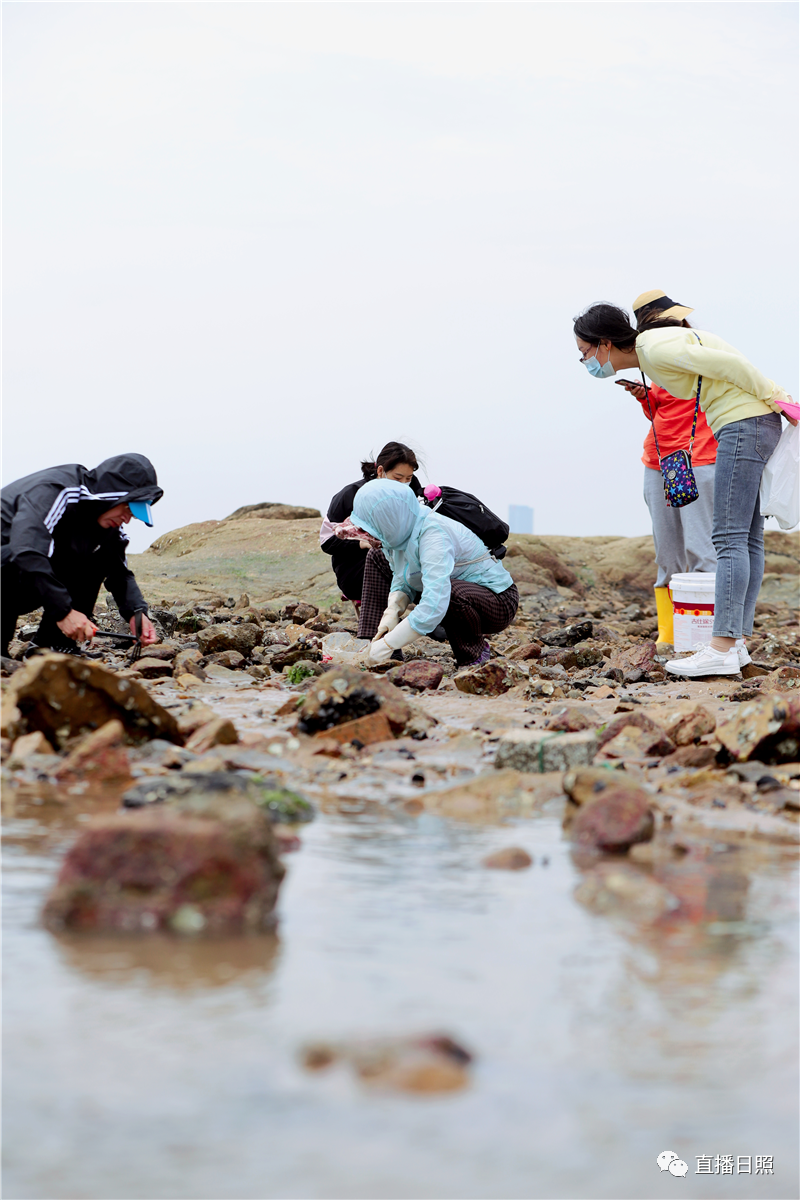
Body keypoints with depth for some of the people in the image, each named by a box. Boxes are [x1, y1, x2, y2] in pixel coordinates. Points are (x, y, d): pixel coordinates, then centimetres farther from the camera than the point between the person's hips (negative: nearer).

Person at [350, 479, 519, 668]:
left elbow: (435, 604, -41)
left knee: (447, 591, -39)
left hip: (499, 602, -9)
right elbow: (402, 582, 3)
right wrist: (392, 611, -19)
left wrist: (388, 645, -38)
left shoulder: (433, 537, -31)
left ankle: (475, 655, -14)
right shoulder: (401, 530, -6)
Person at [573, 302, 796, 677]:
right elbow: (728, 364, 17)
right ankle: (737, 642, 9)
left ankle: (722, 649, -17)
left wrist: (777, 400, -10)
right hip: (755, 428, 10)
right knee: (747, 538, 7)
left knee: (729, 537, -13)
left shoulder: (655, 348, -15)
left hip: (744, 423, -10)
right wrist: (778, 397, 12)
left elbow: (729, 363, -18)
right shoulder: (652, 353, 15)